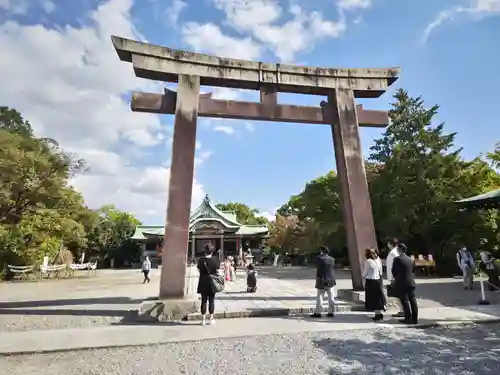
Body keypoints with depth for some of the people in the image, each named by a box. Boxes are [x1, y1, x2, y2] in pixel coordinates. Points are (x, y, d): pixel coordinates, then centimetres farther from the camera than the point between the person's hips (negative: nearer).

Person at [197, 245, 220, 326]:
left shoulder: (201, 260, -6)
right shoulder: (215, 260, -8)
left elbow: (199, 270, 1)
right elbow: (217, 272, -4)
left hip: (203, 282, 1)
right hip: (212, 282, -1)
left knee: (204, 301, 9)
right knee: (211, 301, 9)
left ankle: (203, 319, 15)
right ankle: (211, 319, 15)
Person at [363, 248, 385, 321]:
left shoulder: (368, 261, -16)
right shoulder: (378, 259, 3)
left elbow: (364, 273, -8)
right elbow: (380, 272, 10)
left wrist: (364, 277, 9)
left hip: (370, 281, -6)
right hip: (378, 280, 7)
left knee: (373, 298, 3)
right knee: (378, 296, 16)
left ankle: (377, 314, 7)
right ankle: (379, 313, 25)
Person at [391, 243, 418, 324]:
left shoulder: (397, 259, -12)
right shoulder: (410, 259, 8)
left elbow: (393, 271, -5)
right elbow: (413, 270, 13)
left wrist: (396, 277, 14)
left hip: (401, 284, -6)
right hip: (411, 283, 6)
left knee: (405, 301, 1)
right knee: (413, 301, 9)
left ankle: (408, 319, 3)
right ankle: (415, 319, 14)